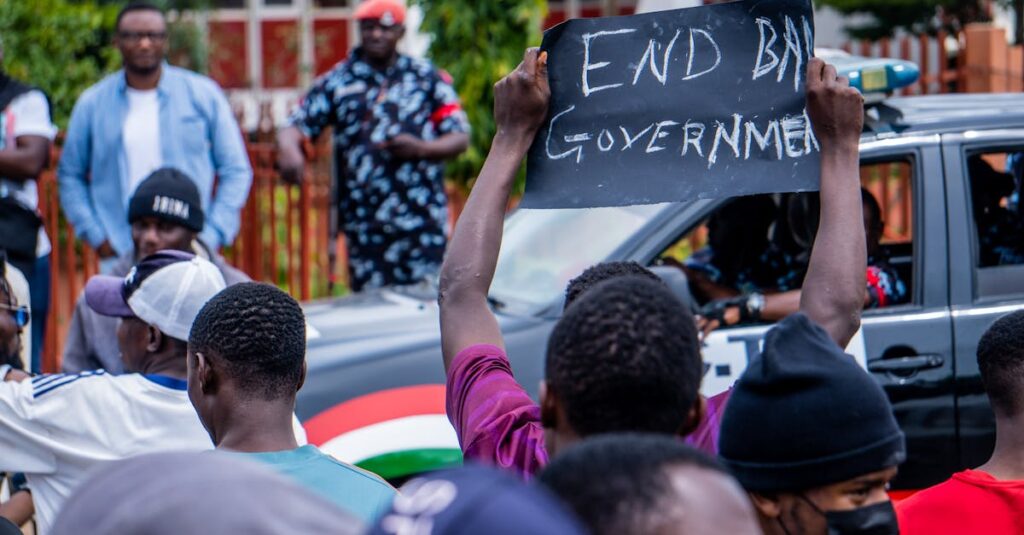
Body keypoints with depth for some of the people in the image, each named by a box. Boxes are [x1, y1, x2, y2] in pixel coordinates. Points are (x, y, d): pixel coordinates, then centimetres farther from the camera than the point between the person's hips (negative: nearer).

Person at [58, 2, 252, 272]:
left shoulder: (204, 94, 7)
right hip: (120, 258, 1)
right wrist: (97, 236, 3)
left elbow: (236, 171, 9)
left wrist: (210, 237, -1)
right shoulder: (92, 103, 10)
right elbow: (70, 176, 16)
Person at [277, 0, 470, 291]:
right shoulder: (337, 82, 12)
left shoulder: (427, 78, 11)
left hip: (424, 223, -1)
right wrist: (289, 149, -21)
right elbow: (295, 127, 4)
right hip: (364, 226, 1)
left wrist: (420, 148, -10)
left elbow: (461, 138, 10)